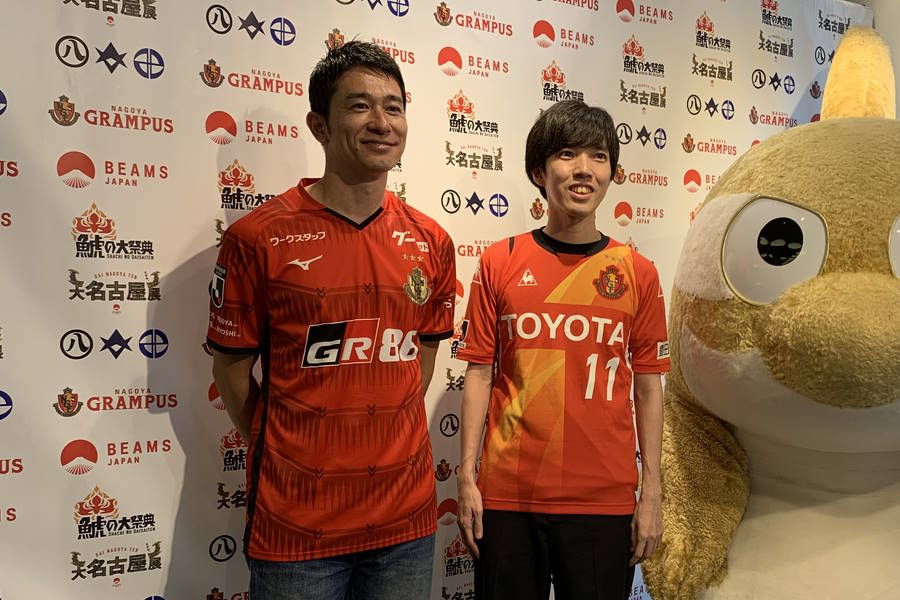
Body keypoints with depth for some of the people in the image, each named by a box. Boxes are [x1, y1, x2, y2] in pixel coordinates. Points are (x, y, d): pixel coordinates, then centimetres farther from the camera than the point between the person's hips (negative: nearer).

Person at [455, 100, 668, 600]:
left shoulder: (638, 273, 2)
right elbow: (480, 374, 1)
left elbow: (648, 388, 4)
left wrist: (652, 494, 3)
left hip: (605, 498, 1)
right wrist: (467, 478, -2)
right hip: (508, 493, 0)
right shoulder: (500, 263, 0)